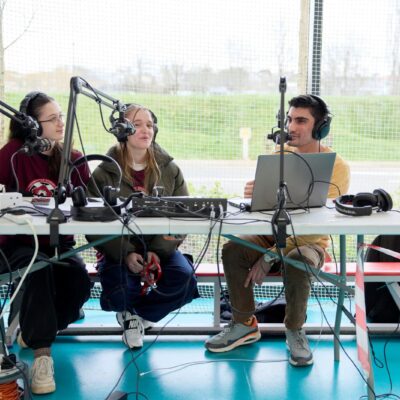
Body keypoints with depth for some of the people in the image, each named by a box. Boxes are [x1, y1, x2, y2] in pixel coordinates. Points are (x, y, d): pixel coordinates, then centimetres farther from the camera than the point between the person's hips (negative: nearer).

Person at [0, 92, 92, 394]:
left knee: (80, 282, -25)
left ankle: (33, 329, 6)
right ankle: (42, 355, -30)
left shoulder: (73, 159, 4)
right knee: (39, 269, -37)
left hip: (59, 242, 3)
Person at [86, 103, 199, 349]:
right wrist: (125, 254, -22)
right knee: (120, 291, -30)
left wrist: (158, 251, -16)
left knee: (183, 277, -27)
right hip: (118, 249, -2)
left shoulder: (170, 169, 3)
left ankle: (137, 314, 4)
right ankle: (129, 312, 12)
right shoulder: (105, 172, -2)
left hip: (160, 246, 2)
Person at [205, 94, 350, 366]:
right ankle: (244, 324, -7)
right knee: (233, 249, -24)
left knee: (296, 261, -37)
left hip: (310, 241, -4)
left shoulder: (337, 166, -11)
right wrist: (255, 193, -28)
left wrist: (271, 256, -25)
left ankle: (295, 331, -11)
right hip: (272, 232, 4)